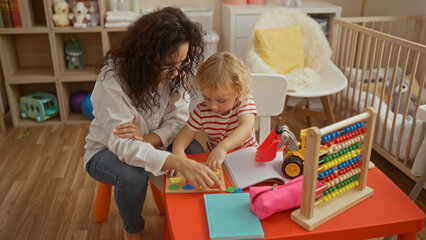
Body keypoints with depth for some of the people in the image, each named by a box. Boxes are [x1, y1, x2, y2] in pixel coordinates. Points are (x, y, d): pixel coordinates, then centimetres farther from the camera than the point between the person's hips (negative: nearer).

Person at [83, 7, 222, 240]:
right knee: (133, 176, -35)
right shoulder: (112, 80, -32)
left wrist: (146, 139, -35)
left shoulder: (175, 72, -17)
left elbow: (178, 120, -14)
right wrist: (179, 163, -53)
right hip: (107, 149, -4)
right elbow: (123, 145, -39)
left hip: (151, 143, 4)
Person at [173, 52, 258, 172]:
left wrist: (223, 147, -55)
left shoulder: (245, 102, -19)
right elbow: (185, 134, -6)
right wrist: (178, 151, -31)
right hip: (212, 160, 2)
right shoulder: (202, 110, -10)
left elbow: (246, 128, -37)